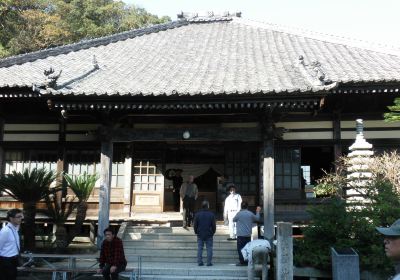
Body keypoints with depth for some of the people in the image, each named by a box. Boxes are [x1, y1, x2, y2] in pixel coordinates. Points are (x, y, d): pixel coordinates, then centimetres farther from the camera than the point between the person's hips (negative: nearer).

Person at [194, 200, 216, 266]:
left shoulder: (197, 214, -2)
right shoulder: (211, 214, -6)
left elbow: (195, 225, 1)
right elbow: (213, 225, -3)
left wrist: (196, 232, 14)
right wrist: (213, 232, 11)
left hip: (200, 234, 1)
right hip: (209, 235, -1)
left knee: (200, 248, 7)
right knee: (209, 248, 4)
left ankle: (199, 262, 6)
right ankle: (209, 262, 2)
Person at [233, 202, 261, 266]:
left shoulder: (239, 214, -9)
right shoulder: (250, 214, 3)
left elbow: (234, 220, 7)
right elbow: (257, 219, 20)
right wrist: (258, 212, 36)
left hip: (241, 235, -4)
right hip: (248, 234, 4)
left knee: (240, 248, -1)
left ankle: (242, 262, -3)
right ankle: (247, 261, 12)